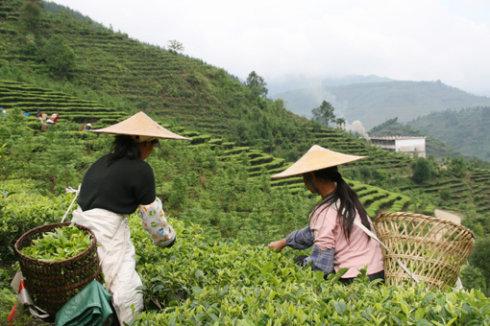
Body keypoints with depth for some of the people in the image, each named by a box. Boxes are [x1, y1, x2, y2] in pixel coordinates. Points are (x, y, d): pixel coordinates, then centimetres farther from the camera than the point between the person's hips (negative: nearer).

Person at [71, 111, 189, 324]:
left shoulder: (102, 162, 13)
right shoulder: (140, 170, -9)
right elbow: (151, 214, -2)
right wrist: (167, 238, 15)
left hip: (80, 227, 9)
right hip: (107, 235, -8)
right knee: (127, 289, -4)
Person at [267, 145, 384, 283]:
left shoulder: (325, 212, -20)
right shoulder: (345, 198, 4)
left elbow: (320, 265, -19)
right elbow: (314, 231, 18)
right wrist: (284, 242, 28)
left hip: (355, 281, -7)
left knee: (300, 262, 10)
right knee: (303, 260, 20)